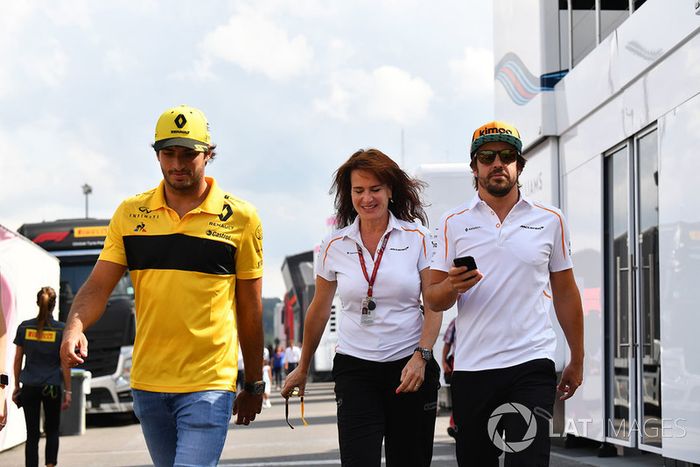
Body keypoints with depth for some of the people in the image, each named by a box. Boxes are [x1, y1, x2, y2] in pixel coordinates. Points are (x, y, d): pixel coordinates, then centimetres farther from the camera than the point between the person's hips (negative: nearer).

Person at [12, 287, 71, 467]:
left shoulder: (24, 327, 1)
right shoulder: (61, 329, -4)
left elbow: (18, 359, 5)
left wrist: (16, 386, 14)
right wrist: (67, 391, 3)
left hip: (29, 386, 1)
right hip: (52, 387, -1)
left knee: (32, 434, 5)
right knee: (52, 431, 13)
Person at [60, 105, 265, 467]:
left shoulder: (240, 217, -1)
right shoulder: (130, 213, 5)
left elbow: (250, 308, 5)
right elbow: (98, 285, 4)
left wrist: (253, 385, 9)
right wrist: (75, 326, -18)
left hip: (210, 384, -3)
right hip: (147, 382, 4)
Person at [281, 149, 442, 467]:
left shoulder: (417, 238, 1)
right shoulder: (334, 246, 5)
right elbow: (319, 310, 15)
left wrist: (421, 356, -13)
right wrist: (303, 369, 21)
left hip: (411, 366, 0)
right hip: (355, 368, 0)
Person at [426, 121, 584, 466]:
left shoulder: (550, 220, 8)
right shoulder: (453, 223, 7)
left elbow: (565, 294, 14)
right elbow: (434, 300, 6)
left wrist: (577, 361, 14)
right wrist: (452, 286, -17)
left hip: (532, 364, -1)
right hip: (471, 369, 1)